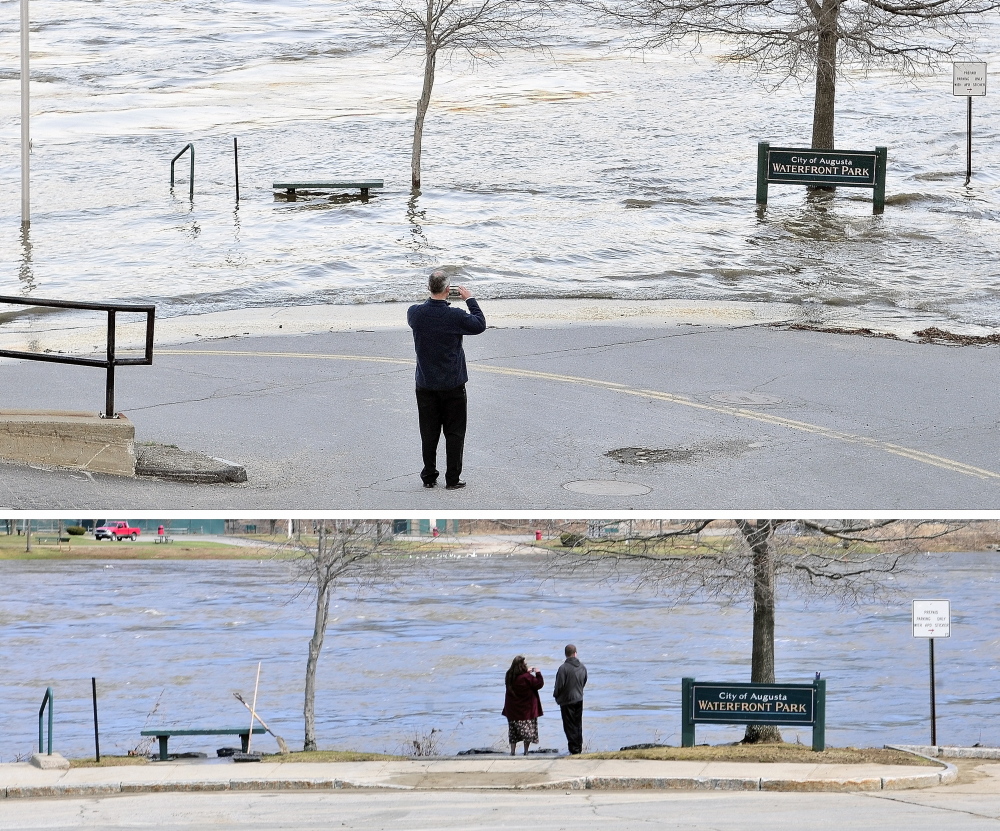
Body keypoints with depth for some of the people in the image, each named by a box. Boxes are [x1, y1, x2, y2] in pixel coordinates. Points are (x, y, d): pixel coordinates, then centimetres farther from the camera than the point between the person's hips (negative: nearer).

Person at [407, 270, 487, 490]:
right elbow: (480, 325, -2)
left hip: (426, 385, 3)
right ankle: (452, 479, 8)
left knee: (428, 433, 13)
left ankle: (429, 477, 17)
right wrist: (470, 299, 6)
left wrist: (433, 300, 18)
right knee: (454, 433, 7)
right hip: (452, 385, -3)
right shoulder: (456, 316, -19)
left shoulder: (415, 312, -9)